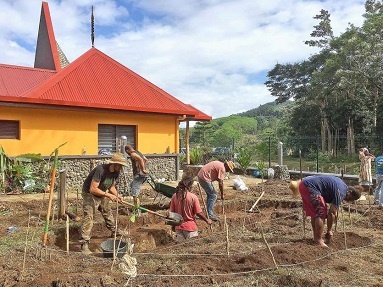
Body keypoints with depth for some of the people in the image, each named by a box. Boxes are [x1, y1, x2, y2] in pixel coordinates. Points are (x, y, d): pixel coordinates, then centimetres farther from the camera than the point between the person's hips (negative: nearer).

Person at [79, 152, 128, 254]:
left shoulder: (116, 172, -8)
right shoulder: (100, 170, -33)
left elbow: (112, 186, 5)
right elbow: (93, 189, -33)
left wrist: (117, 194, -13)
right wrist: (108, 195, -32)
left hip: (102, 193, 8)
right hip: (90, 194, -8)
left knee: (107, 211, 20)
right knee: (88, 217, -13)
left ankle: (114, 230, 40)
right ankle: (84, 244, -11)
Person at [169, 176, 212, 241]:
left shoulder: (174, 196, -6)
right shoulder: (193, 197, -16)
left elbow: (172, 212, 2)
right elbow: (198, 213, -10)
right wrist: (207, 220, 6)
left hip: (178, 227, 3)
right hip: (190, 227, -3)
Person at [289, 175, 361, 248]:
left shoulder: (342, 185, 18)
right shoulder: (340, 193, -10)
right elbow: (331, 213, -11)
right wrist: (329, 231, -2)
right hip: (310, 187, -11)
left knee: (314, 213, 15)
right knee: (321, 213, -7)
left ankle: (316, 238, 23)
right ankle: (318, 240, -3)